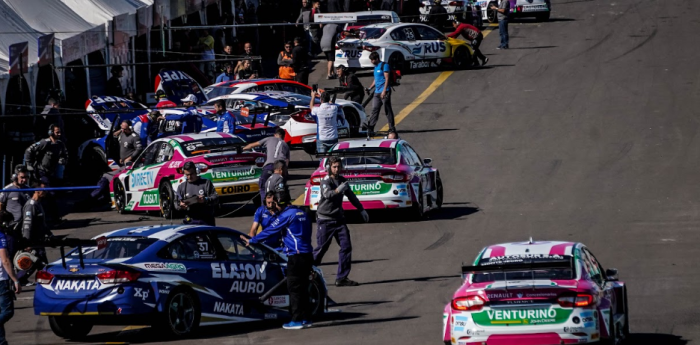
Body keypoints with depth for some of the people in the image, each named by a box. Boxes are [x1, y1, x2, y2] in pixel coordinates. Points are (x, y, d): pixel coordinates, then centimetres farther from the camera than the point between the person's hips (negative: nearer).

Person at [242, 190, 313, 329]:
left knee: (294, 288, -4)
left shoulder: (286, 215, -11)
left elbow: (270, 231, -8)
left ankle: (297, 320, -4)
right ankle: (306, 319, 17)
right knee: (302, 288, 14)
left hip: (296, 257, -9)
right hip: (307, 255, 9)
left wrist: (251, 241, 2)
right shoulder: (302, 214, 16)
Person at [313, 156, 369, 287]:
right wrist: (337, 191, -50)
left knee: (346, 247, -3)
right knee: (321, 248, -5)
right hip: (325, 220, -6)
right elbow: (327, 194, -31)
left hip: (339, 219, 6)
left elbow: (351, 196, 24)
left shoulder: (342, 180, 9)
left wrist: (361, 209, 28)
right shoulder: (326, 181, -11)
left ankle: (342, 278, 2)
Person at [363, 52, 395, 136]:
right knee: (375, 110, 1)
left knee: (387, 110, -4)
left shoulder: (384, 66, -6)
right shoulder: (375, 67, 20)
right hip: (377, 92, 8)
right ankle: (370, 127, -4)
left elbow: (387, 79, -12)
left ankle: (392, 128, 1)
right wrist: (369, 88, 13)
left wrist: (384, 91, -19)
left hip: (384, 92, -8)